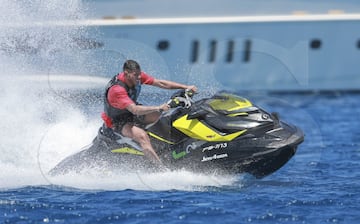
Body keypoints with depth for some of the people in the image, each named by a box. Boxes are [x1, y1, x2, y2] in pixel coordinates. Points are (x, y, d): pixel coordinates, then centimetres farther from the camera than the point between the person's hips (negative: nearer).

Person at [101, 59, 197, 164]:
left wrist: (186, 87, -14)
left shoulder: (138, 76, -11)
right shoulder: (116, 90, -33)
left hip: (133, 115, 9)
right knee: (142, 136, -36)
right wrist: (158, 108, -50)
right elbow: (135, 110, -42)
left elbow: (160, 83, -7)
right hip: (119, 122, -9)